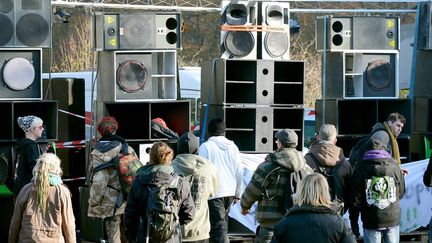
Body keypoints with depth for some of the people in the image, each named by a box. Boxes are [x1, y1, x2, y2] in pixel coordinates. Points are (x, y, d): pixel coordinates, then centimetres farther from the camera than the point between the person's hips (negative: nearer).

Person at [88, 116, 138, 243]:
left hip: (111, 204, -5)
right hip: (129, 202, 5)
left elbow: (99, 181, -15)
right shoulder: (128, 149, 7)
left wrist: (93, 203, -6)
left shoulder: (98, 153, -9)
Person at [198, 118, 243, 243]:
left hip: (213, 193, -6)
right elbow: (239, 172, 10)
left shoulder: (205, 147, -8)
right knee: (223, 223, 19)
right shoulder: (232, 147, 7)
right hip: (230, 192, 6)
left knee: (219, 226, -9)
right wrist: (237, 193, 20)